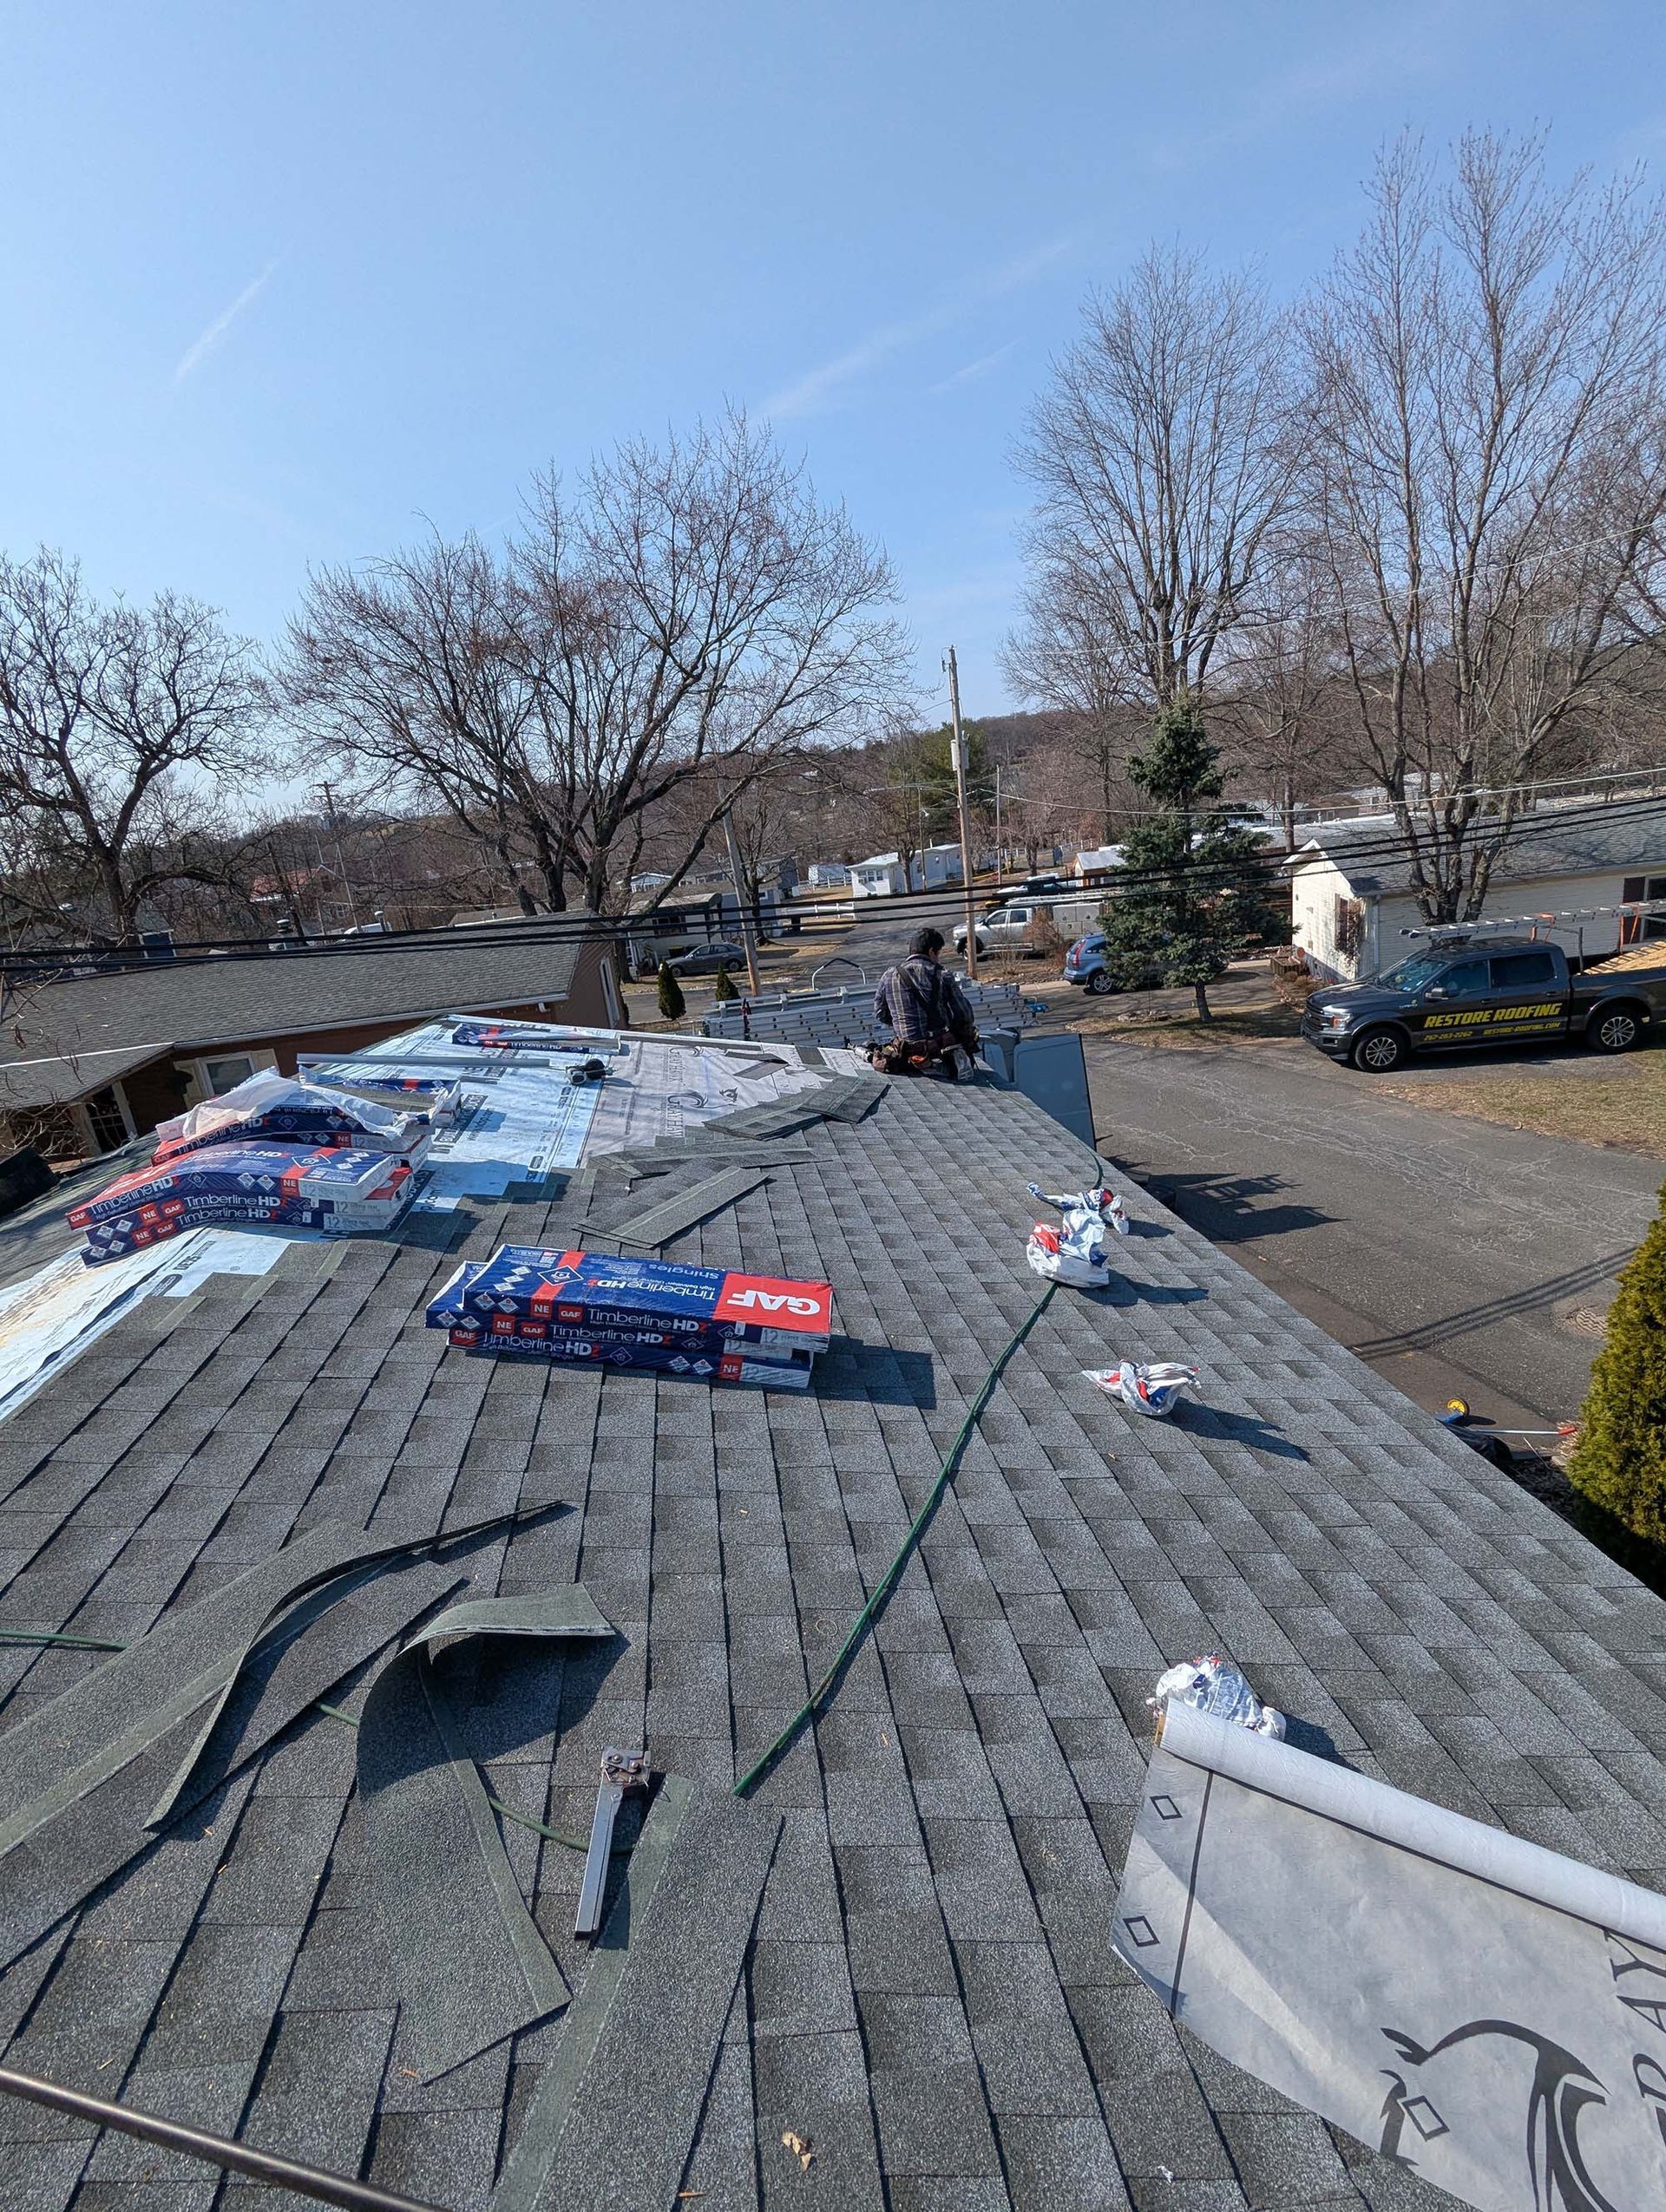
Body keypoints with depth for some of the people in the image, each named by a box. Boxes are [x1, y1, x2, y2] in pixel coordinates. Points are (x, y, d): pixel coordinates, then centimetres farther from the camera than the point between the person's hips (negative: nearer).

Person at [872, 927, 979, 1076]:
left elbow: (880, 1014, 10)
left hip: (908, 1051, 0)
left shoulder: (889, 976, -1)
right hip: (942, 1045, 0)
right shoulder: (941, 975, -6)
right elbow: (963, 1014, -5)